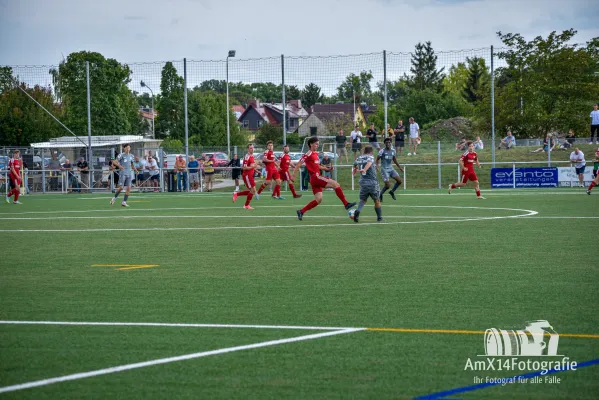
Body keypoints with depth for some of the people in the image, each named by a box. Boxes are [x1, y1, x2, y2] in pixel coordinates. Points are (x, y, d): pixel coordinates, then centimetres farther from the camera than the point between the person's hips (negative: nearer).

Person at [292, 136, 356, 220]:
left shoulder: (315, 154, 18)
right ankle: (346, 204, -11)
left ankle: (301, 211, 8)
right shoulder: (308, 154, -9)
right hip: (315, 177, -10)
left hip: (317, 178, 10)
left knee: (318, 199, 7)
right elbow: (298, 164, -12)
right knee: (335, 184, -12)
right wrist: (294, 175, -16)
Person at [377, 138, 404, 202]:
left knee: (399, 181, -4)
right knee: (387, 185, -14)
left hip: (391, 169, 6)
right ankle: (380, 195, 11)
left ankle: (392, 192, 18)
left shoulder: (393, 151, 6)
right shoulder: (382, 151, -10)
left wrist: (399, 167, 21)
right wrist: (377, 165, -25)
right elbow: (377, 159, -6)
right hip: (384, 169, -6)